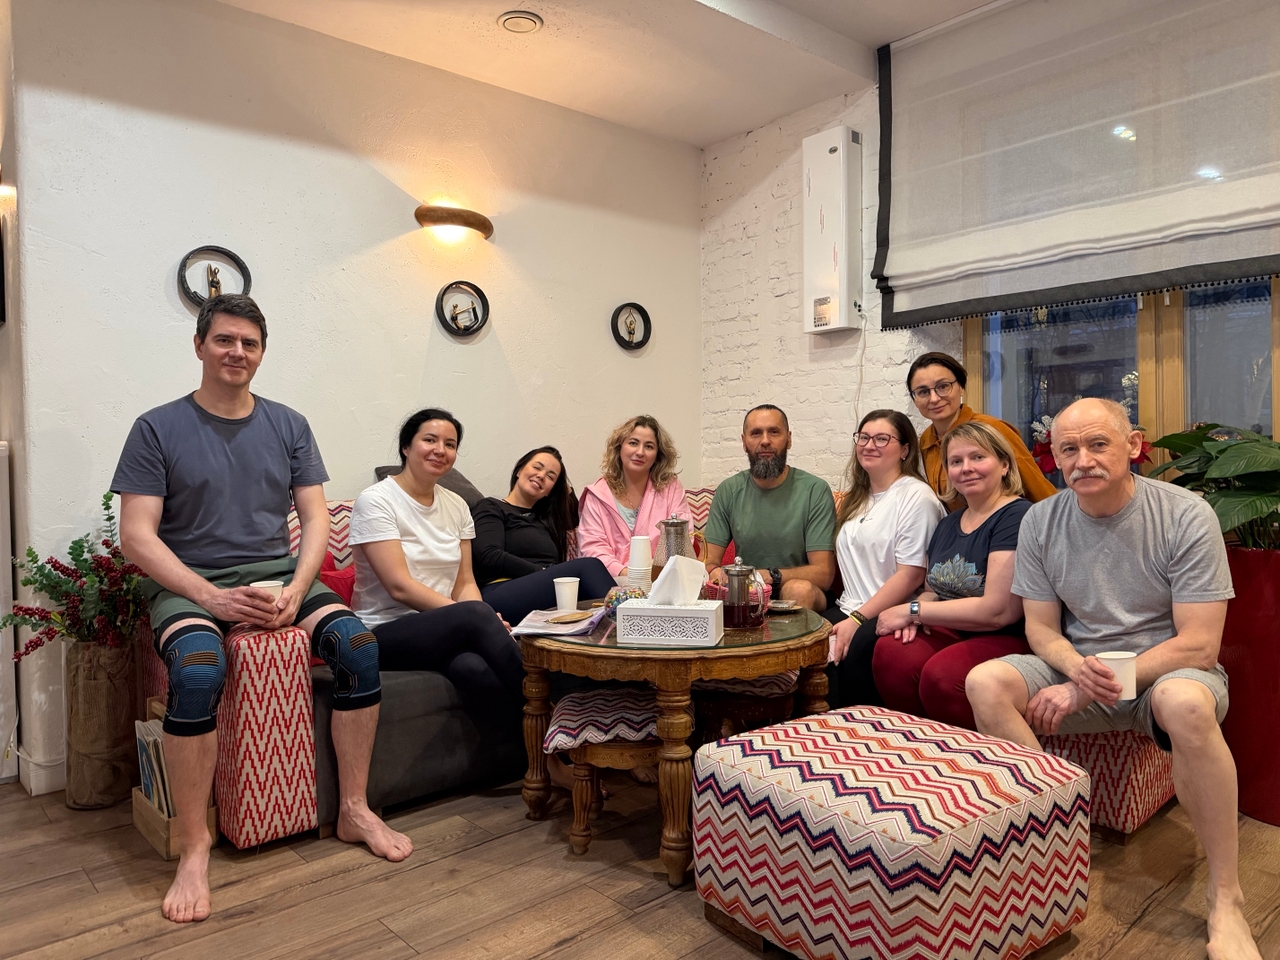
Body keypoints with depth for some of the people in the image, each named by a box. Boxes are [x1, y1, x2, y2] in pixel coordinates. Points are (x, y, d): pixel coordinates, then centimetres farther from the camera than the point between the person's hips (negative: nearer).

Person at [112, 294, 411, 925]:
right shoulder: (158, 428, 2)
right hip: (189, 582, -3)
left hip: (277, 574, 3)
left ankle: (354, 811, -8)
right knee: (197, 670, -35)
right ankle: (193, 849, -17)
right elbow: (136, 535, -5)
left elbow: (316, 518, 6)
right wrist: (211, 596, -18)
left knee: (358, 644, -23)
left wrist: (295, 591, -12)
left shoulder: (288, 426, 11)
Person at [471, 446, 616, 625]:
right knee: (588, 566, -28)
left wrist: (567, 489, 34)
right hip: (501, 596, -6)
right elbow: (489, 557, -8)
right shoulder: (491, 508, 10)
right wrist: (544, 572, -11)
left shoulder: (544, 518, 30)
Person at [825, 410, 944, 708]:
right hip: (849, 610, 6)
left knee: (856, 647, -35)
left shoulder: (916, 496, -5)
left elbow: (911, 576, -13)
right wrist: (848, 616, 2)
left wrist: (857, 620, -16)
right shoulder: (856, 498, 20)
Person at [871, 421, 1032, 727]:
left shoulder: (1017, 517, -10)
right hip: (949, 632, 6)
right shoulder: (949, 523, 17)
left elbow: (998, 610, -18)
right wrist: (914, 616, -4)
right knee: (889, 652, -26)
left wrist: (912, 610, -10)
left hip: (1008, 639, -6)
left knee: (940, 674, -35)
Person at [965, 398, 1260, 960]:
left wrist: (1101, 683, -20)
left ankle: (1225, 897, -21)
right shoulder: (1041, 522, -2)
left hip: (1168, 668, -3)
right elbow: (1040, 628, 3)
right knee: (986, 682, -24)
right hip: (1078, 666, 3)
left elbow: (1199, 645, -15)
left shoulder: (1186, 516, -12)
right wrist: (1077, 667, -21)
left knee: (1185, 702, -38)